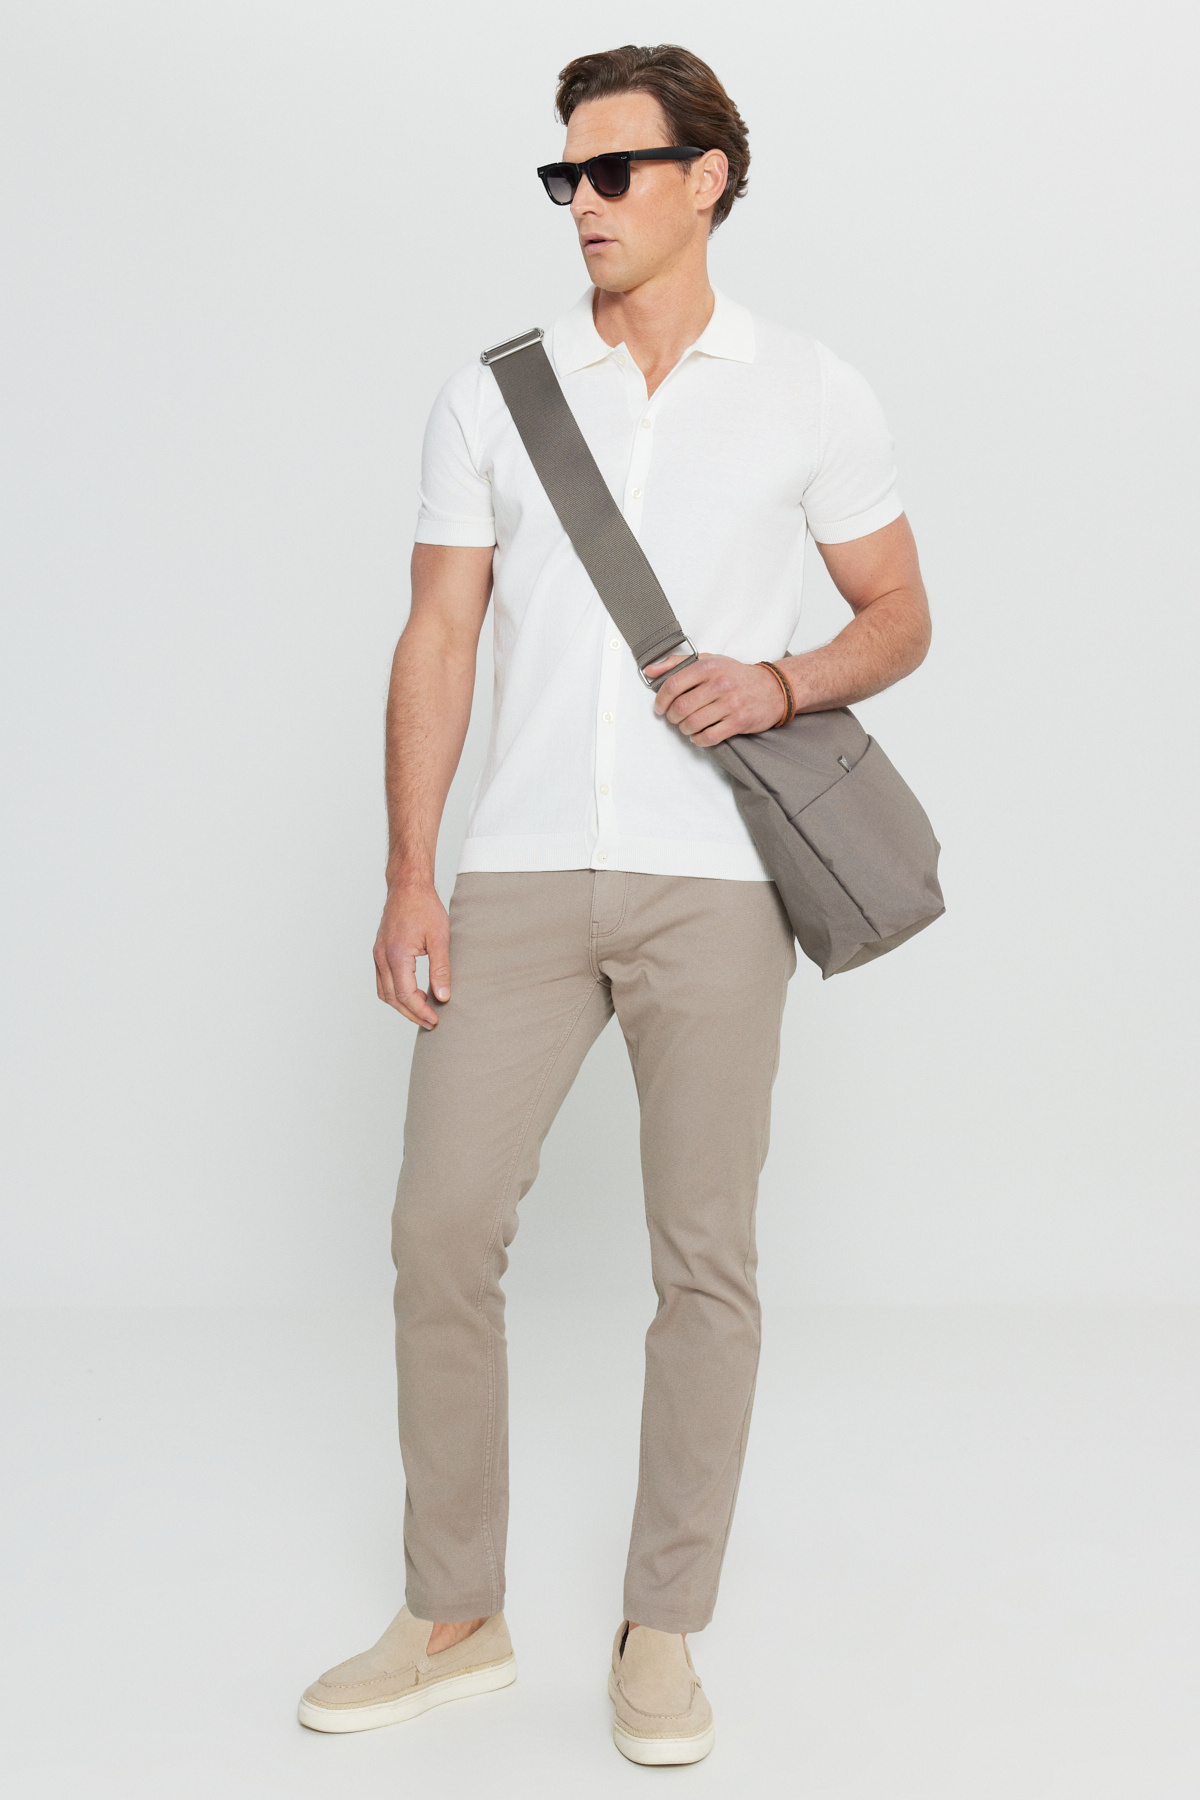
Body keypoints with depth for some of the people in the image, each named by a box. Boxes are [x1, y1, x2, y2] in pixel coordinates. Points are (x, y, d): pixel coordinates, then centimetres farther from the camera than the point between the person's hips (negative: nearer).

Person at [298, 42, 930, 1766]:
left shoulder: (813, 394, 5)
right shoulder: (492, 392, 9)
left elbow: (900, 614, 10)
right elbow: (438, 639, 7)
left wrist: (780, 681, -13)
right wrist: (410, 878, -1)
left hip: (715, 880, -1)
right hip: (521, 876, 2)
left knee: (706, 1254, 2)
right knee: (443, 1231, 0)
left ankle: (661, 1632, 18)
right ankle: (455, 1619, 17)